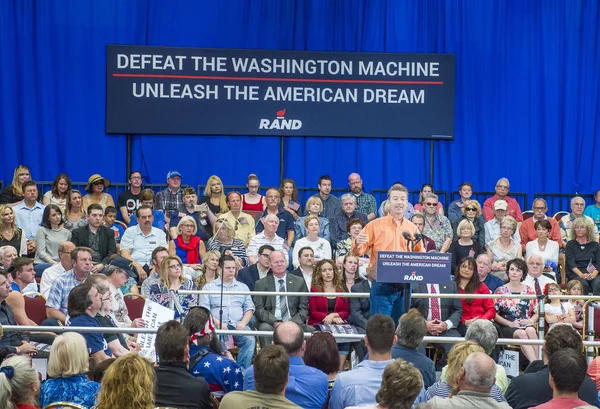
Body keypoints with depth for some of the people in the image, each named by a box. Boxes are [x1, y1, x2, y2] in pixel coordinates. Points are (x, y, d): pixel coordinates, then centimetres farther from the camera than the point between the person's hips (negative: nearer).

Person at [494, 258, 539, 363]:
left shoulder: (529, 291, 17)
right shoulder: (500, 291, 10)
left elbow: (536, 313, 17)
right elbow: (494, 314, 3)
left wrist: (530, 321, -5)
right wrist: (510, 323, -9)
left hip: (527, 325, 2)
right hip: (507, 327, -2)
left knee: (530, 331, -34)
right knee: (521, 333, -35)